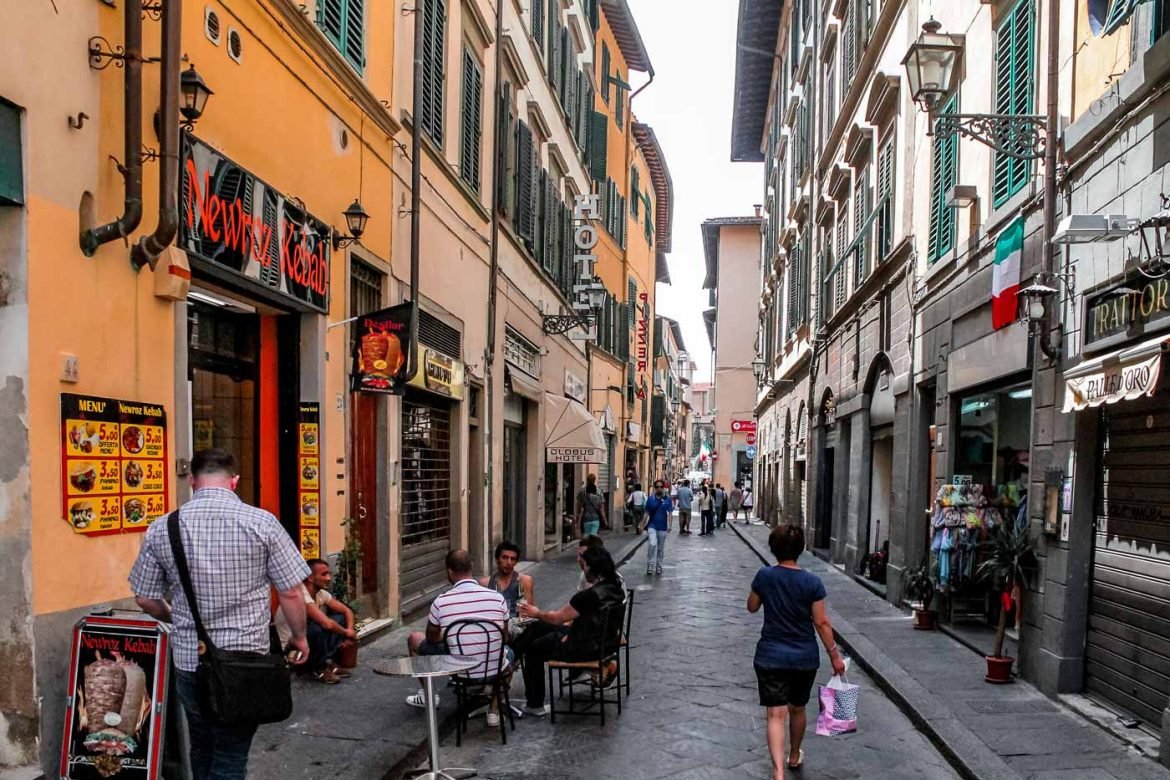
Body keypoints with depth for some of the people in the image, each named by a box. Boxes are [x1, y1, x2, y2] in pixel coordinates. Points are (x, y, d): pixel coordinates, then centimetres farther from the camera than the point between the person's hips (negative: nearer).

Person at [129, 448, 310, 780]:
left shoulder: (161, 529, -4)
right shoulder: (262, 522, -11)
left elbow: (145, 599, 5)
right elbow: (291, 593, -7)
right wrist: (299, 637, 11)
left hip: (189, 661, 3)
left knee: (202, 749, 23)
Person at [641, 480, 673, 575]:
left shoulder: (667, 499, 0)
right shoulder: (650, 499, 2)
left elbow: (670, 513, -2)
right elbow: (647, 513, 8)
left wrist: (669, 525, -14)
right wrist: (642, 525, 8)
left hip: (662, 527, 1)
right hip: (652, 525, -1)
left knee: (661, 548, 10)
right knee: (652, 544, -19)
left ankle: (659, 566, 23)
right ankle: (650, 564, -9)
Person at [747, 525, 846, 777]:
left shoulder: (764, 576, -9)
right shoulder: (812, 582, -11)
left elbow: (752, 607, 5)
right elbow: (821, 622, -9)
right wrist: (834, 654, 0)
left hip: (770, 657, -1)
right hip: (805, 658, 1)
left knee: (776, 714, -3)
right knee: (797, 709, 22)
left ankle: (779, 772, -17)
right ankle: (794, 756, 43)